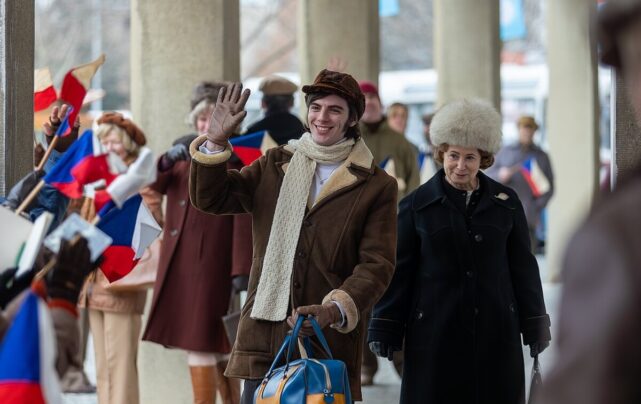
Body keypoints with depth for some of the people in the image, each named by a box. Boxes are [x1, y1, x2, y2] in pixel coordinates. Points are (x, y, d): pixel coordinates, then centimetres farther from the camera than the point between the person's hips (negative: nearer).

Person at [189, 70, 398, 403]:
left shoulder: (376, 186, 3)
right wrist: (215, 141, -8)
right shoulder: (275, 165, 14)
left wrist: (335, 310, -21)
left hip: (330, 342, -2)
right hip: (264, 338, 2)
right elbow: (210, 198, 9)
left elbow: (377, 264, -4)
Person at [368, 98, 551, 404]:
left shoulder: (505, 203, 8)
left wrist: (535, 324, 9)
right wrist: (385, 329, -1)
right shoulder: (416, 206, 3)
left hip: (495, 334, 2)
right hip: (435, 331, -2)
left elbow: (523, 266, 11)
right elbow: (398, 271, 3)